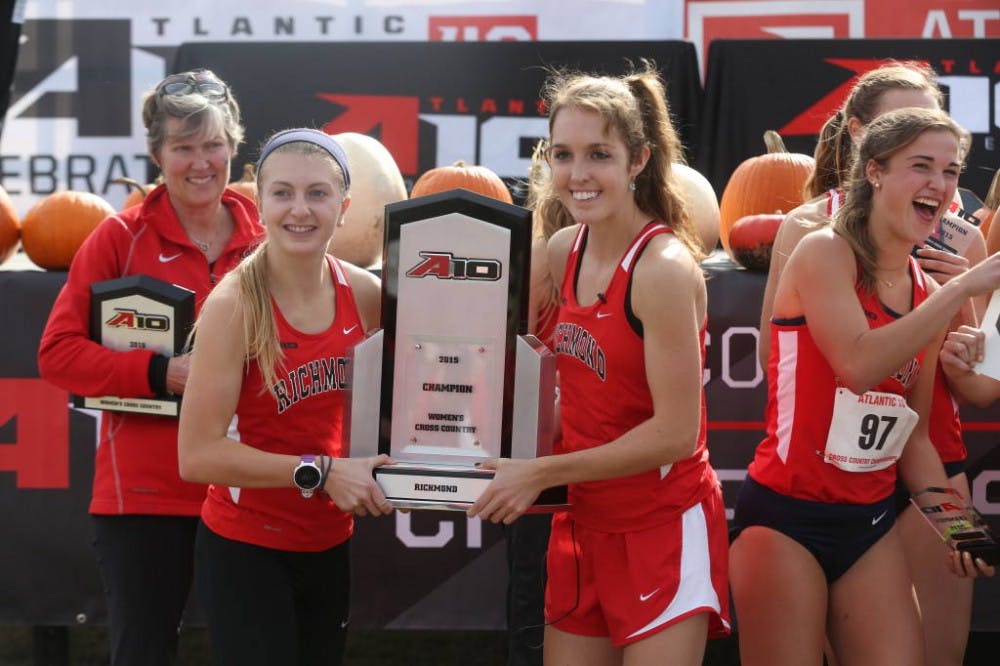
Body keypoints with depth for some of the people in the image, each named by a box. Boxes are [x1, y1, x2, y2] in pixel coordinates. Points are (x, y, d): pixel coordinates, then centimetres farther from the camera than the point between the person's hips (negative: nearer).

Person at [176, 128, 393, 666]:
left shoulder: (364, 293, -2)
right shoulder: (234, 304, -17)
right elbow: (197, 454, -22)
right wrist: (319, 473, -23)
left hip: (329, 545, 5)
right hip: (245, 550, -5)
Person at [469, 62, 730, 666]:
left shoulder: (664, 269, -18)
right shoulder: (564, 252, 4)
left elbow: (675, 433, -20)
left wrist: (541, 473, -16)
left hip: (664, 526, -7)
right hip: (586, 521, 7)